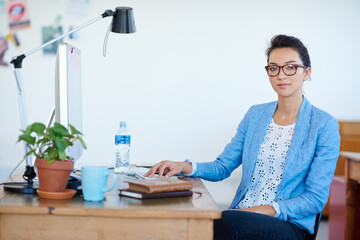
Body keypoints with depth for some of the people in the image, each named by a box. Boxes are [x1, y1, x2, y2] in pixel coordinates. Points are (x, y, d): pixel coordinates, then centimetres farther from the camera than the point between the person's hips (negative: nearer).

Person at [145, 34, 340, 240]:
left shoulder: (324, 126, -2)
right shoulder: (255, 115, 14)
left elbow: (316, 199, -5)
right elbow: (223, 167, 14)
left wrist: (267, 210, -19)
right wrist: (186, 167, -7)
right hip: (241, 215, 4)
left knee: (227, 221, -36)